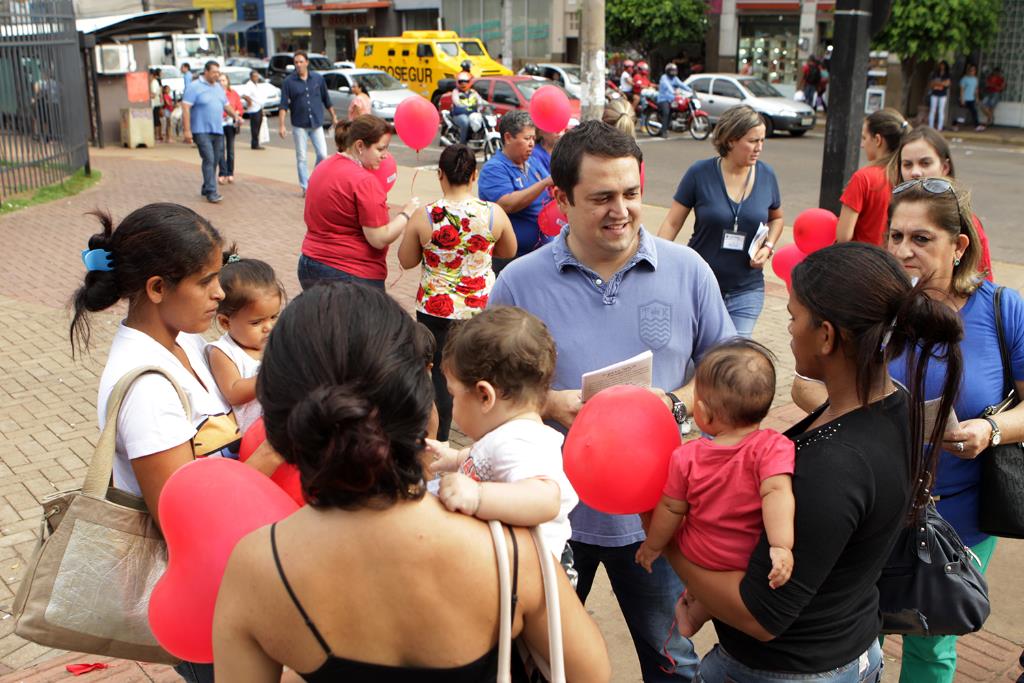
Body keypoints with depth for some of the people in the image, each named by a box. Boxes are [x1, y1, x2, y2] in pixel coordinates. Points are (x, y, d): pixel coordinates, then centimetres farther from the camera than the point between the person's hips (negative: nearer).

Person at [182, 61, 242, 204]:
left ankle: (206, 189, 21)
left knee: (214, 161, 8)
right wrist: (187, 130, -18)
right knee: (209, 160, -14)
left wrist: (235, 115, 3)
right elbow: (185, 108, -11)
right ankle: (211, 192, -15)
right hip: (202, 131, -7)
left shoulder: (219, 88, 17)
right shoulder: (195, 87, -6)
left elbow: (226, 105, 25)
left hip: (218, 131, 7)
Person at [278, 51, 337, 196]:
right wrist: (281, 125, -13)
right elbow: (284, 105, -6)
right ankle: (305, 187, 13)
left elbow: (326, 100, 12)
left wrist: (334, 117, 14)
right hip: (299, 125, -1)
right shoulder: (288, 82, -4)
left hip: (316, 124, 1)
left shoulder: (318, 78, 3)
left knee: (322, 154, -4)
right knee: (301, 157, 3)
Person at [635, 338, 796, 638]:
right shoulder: (773, 447, -24)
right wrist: (781, 547, -39)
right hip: (750, 560, -1)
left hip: (699, 555, 1)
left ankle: (693, 603, 33)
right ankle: (694, 615, 33)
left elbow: (671, 509, -8)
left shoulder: (686, 458, -18)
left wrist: (652, 546, 8)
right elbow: (776, 493, -39)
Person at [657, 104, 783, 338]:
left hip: (746, 292, 2)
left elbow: (776, 218, 17)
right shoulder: (700, 174, -9)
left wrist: (768, 246, -2)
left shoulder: (766, 176, 0)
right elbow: (672, 223, -4)